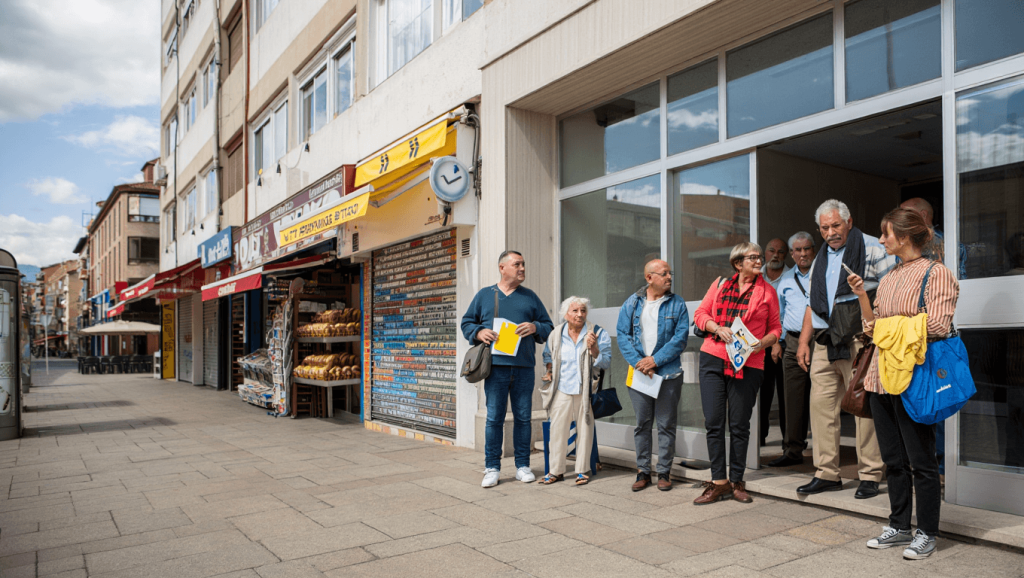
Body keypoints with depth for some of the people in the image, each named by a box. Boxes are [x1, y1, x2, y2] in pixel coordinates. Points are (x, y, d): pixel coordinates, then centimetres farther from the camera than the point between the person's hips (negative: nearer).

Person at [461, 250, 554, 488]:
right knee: (494, 418, -1)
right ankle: (492, 468, 8)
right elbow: (467, 323, 13)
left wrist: (535, 327, -7)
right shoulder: (484, 295, 11)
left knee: (523, 417, 6)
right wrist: (479, 332, -7)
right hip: (496, 366, -1)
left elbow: (548, 326, 14)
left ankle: (522, 466, 17)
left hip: (524, 368, 2)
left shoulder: (530, 297, 15)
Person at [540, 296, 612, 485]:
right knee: (557, 429, 2)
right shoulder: (556, 334, 5)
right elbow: (548, 354, 25)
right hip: (562, 390, 2)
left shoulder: (598, 333, -3)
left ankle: (582, 471, 19)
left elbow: (606, 363, -7)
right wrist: (549, 371, 10)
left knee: (584, 430, 4)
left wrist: (593, 348, -22)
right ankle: (556, 471, 15)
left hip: (586, 391, -2)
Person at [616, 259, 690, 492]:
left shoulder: (677, 304, 2)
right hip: (638, 374, 1)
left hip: (669, 374, -1)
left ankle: (664, 472, 16)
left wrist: (655, 360, -14)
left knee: (666, 424, 5)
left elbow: (680, 337, -6)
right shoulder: (632, 303, 6)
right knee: (642, 424, 8)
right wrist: (638, 362, -12)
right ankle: (643, 471, 18)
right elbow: (622, 334, 0)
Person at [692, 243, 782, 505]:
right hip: (713, 359, 1)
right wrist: (718, 328, -8)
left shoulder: (767, 291, 8)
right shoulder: (720, 284, 11)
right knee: (713, 422, -1)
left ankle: (736, 482, 17)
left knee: (739, 425, 4)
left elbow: (775, 328, 10)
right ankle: (718, 481, 8)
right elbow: (701, 313, 11)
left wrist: (763, 342, -10)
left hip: (748, 364, -1)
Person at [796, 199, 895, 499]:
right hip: (824, 344, 6)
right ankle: (827, 474, 13)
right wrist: (803, 342, 15)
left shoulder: (872, 249, 1)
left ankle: (870, 475, 6)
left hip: (859, 340, -6)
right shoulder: (821, 259, 21)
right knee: (821, 404, 4)